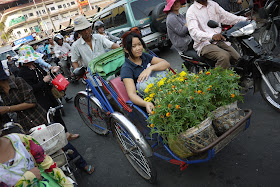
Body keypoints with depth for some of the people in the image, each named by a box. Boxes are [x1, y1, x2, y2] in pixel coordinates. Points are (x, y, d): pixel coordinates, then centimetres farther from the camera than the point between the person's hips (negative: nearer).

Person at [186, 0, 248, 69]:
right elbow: (193, 32, -22)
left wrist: (245, 20, -4)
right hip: (204, 44, -6)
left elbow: (226, 16, 11)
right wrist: (212, 36, -39)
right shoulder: (191, 11, -6)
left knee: (238, 58, -10)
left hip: (219, 41, 7)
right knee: (224, 57, -31)